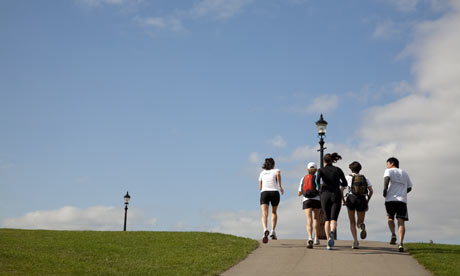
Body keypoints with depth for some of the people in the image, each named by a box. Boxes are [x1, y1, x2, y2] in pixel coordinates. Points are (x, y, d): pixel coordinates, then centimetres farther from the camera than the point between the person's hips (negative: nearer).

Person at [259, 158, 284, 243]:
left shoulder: (262, 173, 23)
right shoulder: (275, 170, 14)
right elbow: (278, 173, -13)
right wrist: (280, 186, -9)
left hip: (264, 193, 1)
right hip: (275, 193, 0)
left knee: (264, 214, -13)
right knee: (274, 212, 23)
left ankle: (265, 230, -41)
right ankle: (273, 231, 8)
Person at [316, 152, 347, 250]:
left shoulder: (321, 170, 7)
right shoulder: (338, 170, 11)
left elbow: (318, 179, -13)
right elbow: (344, 183, 4)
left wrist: (320, 187, 6)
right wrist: (341, 190, 25)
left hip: (325, 195, 0)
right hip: (336, 195, 0)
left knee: (327, 219, 13)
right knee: (333, 219, -6)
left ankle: (328, 241, 2)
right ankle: (332, 232, -40)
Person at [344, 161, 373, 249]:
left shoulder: (348, 177, 10)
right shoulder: (365, 178, 16)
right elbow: (371, 191, 5)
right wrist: (367, 202, 15)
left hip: (351, 199, -1)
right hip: (362, 200, 1)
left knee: (352, 222, 12)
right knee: (359, 223, 12)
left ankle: (355, 241, -8)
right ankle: (362, 226, -27)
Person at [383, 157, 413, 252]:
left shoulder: (389, 171, 9)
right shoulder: (404, 173, 23)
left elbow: (387, 178, -15)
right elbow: (409, 188, 25)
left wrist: (385, 189, -11)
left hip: (390, 199, -2)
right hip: (402, 200, 2)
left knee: (390, 218, 19)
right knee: (401, 222, -5)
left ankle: (393, 235, -4)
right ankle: (401, 243, -21)